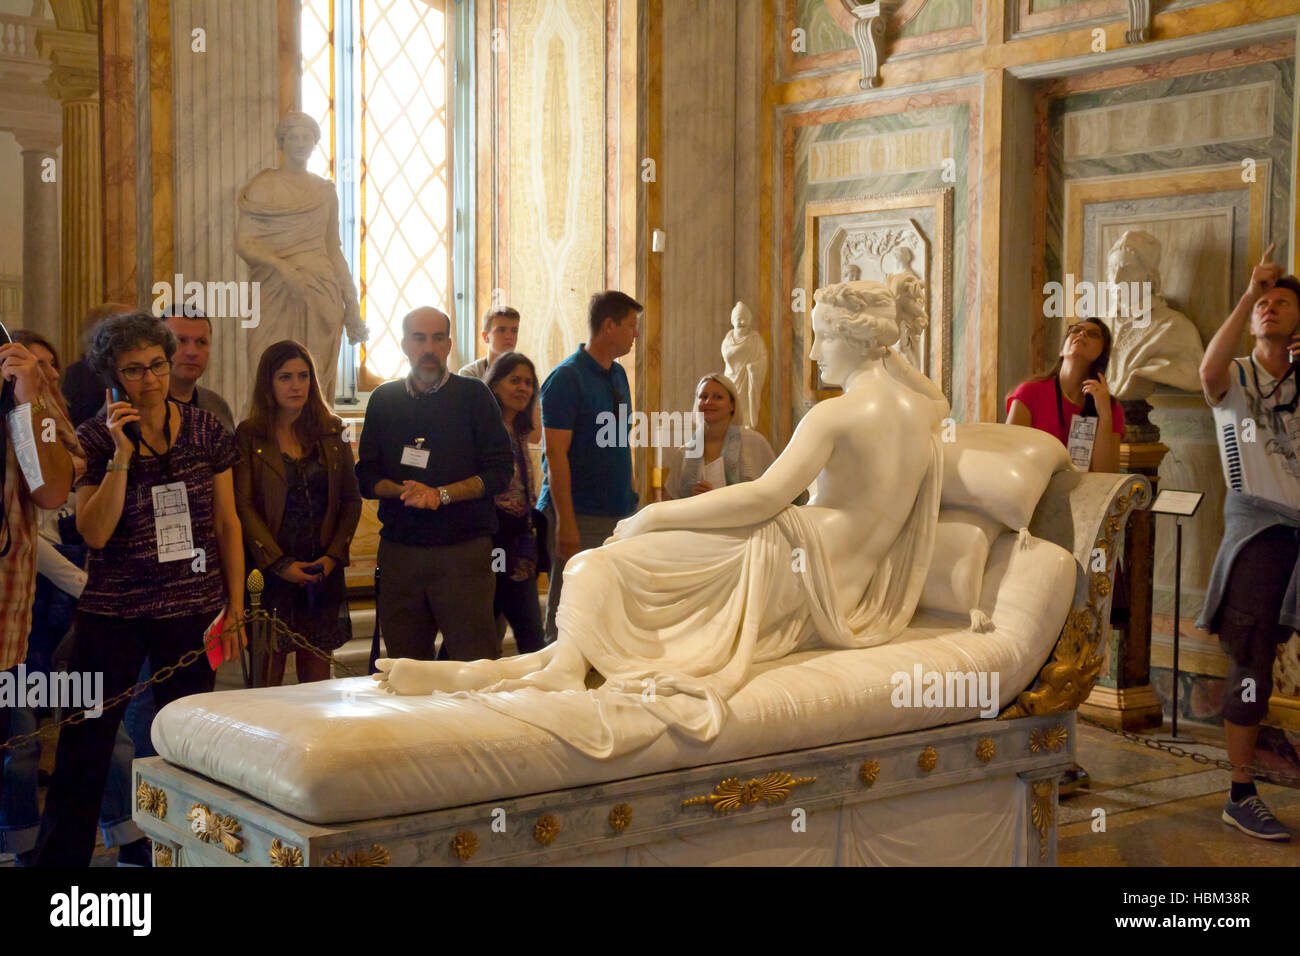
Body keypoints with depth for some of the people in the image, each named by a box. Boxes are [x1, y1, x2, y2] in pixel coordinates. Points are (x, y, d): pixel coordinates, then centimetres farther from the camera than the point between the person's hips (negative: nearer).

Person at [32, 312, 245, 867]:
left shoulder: (205, 429, 3)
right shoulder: (95, 439, -2)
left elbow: (227, 523, 7)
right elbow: (94, 532, -10)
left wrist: (236, 609, 5)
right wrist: (122, 456, -19)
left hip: (192, 611, 2)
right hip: (113, 613, -1)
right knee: (83, 748, 2)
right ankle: (59, 856, 14)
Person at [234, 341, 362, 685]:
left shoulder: (331, 433, 11)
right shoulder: (249, 437, 1)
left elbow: (351, 500, 11)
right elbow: (243, 506, -6)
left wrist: (334, 555, -3)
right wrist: (280, 563, -12)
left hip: (323, 571, 3)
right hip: (270, 572, -3)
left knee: (317, 676, 5)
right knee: (267, 677, -2)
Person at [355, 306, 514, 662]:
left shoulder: (473, 396, 4)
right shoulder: (383, 400, 13)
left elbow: (499, 472, -2)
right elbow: (366, 477, 10)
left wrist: (441, 494, -14)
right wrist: (403, 491, -10)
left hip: (464, 549, -3)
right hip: (399, 549, 3)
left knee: (475, 668, -7)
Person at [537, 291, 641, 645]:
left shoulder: (618, 375, 14)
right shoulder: (567, 377, -11)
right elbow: (556, 453, -15)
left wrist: (631, 501, 16)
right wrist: (566, 523, -20)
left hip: (618, 514, 8)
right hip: (580, 516, -8)